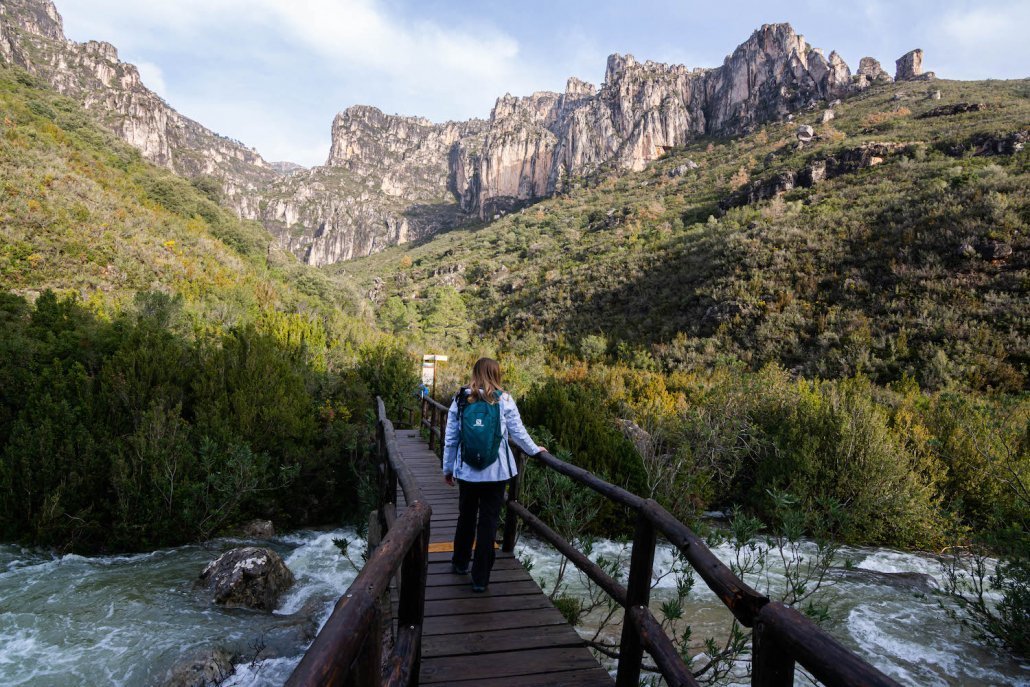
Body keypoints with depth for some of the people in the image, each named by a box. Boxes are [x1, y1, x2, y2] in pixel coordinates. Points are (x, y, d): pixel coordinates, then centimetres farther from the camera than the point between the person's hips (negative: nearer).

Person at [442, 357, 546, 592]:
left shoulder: (460, 399, -1)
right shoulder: (504, 399, -6)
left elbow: (450, 438, 2)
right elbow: (517, 432, -1)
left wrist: (448, 467, 13)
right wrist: (534, 450, 16)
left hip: (466, 470, 2)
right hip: (495, 471, -2)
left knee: (466, 516, 21)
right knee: (488, 521, 7)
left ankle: (460, 563, 39)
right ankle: (480, 578, 13)